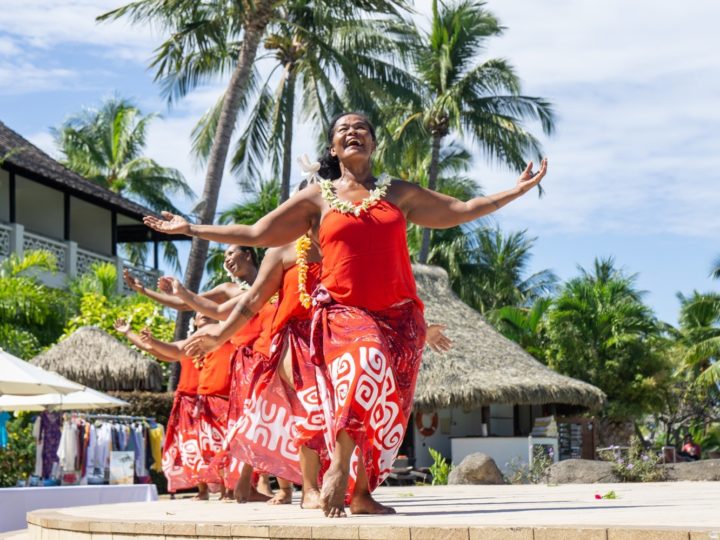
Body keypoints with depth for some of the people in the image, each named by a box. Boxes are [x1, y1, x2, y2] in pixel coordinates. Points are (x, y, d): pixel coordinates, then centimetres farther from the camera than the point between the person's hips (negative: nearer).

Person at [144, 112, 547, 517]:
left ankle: (361, 493, 4)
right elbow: (255, 234, 14)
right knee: (367, 362, -32)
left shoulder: (398, 193, 16)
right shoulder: (318, 198, 12)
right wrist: (192, 229, 11)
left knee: (388, 407, -5)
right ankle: (339, 467, -29)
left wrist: (518, 190, 15)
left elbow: (460, 210, 19)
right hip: (344, 312, -3)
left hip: (398, 316, 3)